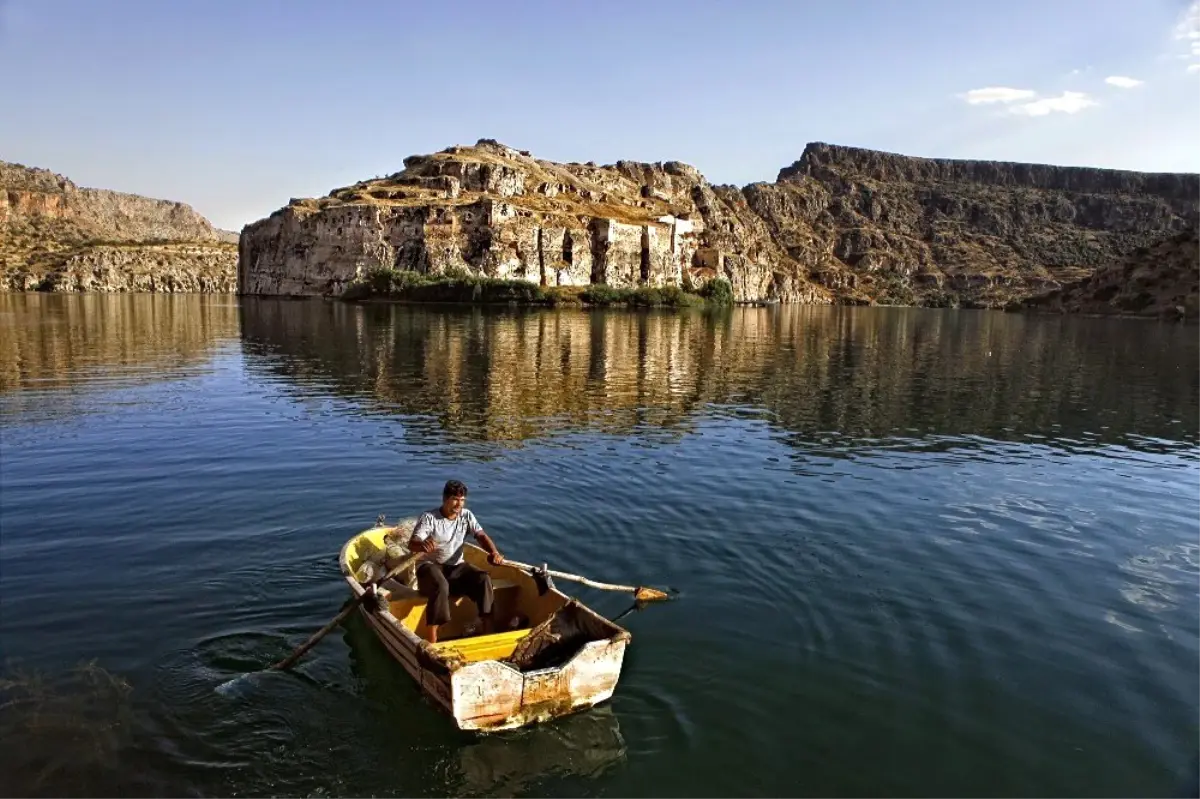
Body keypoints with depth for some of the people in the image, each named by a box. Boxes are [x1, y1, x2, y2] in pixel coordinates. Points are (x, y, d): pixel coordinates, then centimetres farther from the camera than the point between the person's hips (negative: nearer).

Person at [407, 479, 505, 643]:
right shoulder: (429, 517, -12)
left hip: (456, 566, 5)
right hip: (431, 566, -5)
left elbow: (481, 536, -6)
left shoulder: (466, 516, 3)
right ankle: (432, 640, -34)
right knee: (440, 586, -38)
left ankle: (488, 629, -18)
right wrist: (422, 545, -50)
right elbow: (412, 544, -24)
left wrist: (494, 552, -28)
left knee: (484, 579, -22)